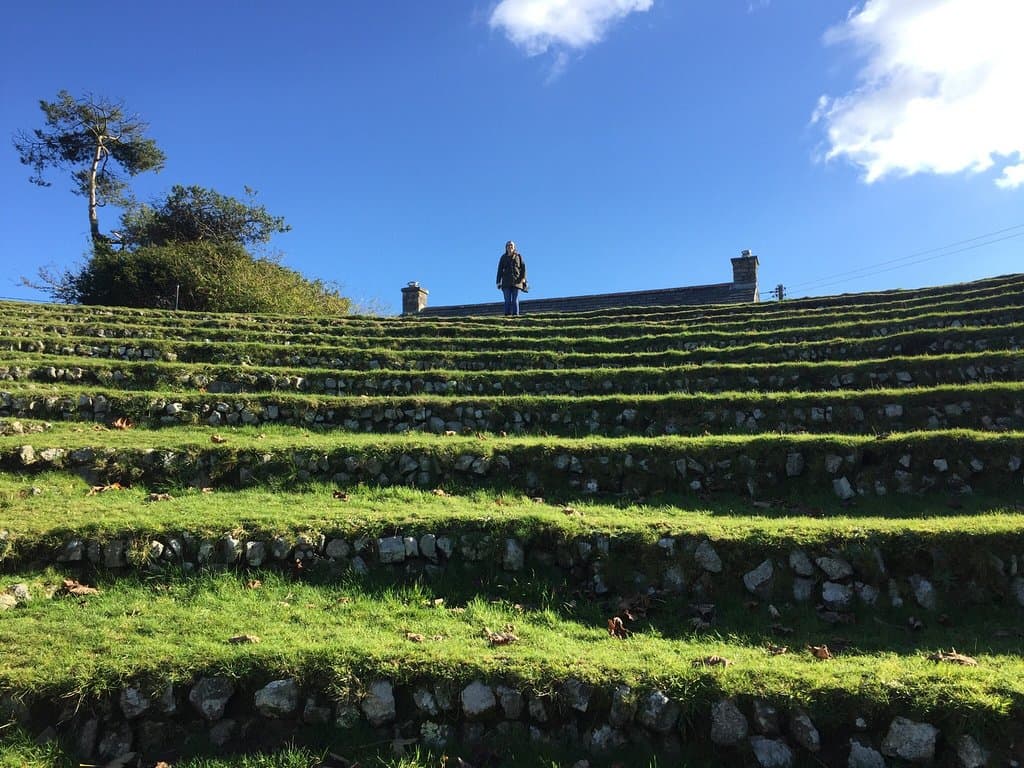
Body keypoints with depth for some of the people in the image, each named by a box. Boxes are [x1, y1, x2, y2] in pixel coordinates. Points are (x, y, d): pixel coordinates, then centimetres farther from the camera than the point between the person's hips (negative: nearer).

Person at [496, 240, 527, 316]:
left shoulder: (518, 256, 10)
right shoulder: (503, 257, 11)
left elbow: (523, 267, 5)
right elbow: (500, 270, 9)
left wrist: (523, 278, -9)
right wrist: (498, 281, 1)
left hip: (516, 281, 0)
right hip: (506, 282, 0)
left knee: (515, 299, -4)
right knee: (507, 300, -5)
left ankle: (515, 315, -5)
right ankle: (507, 315, -7)